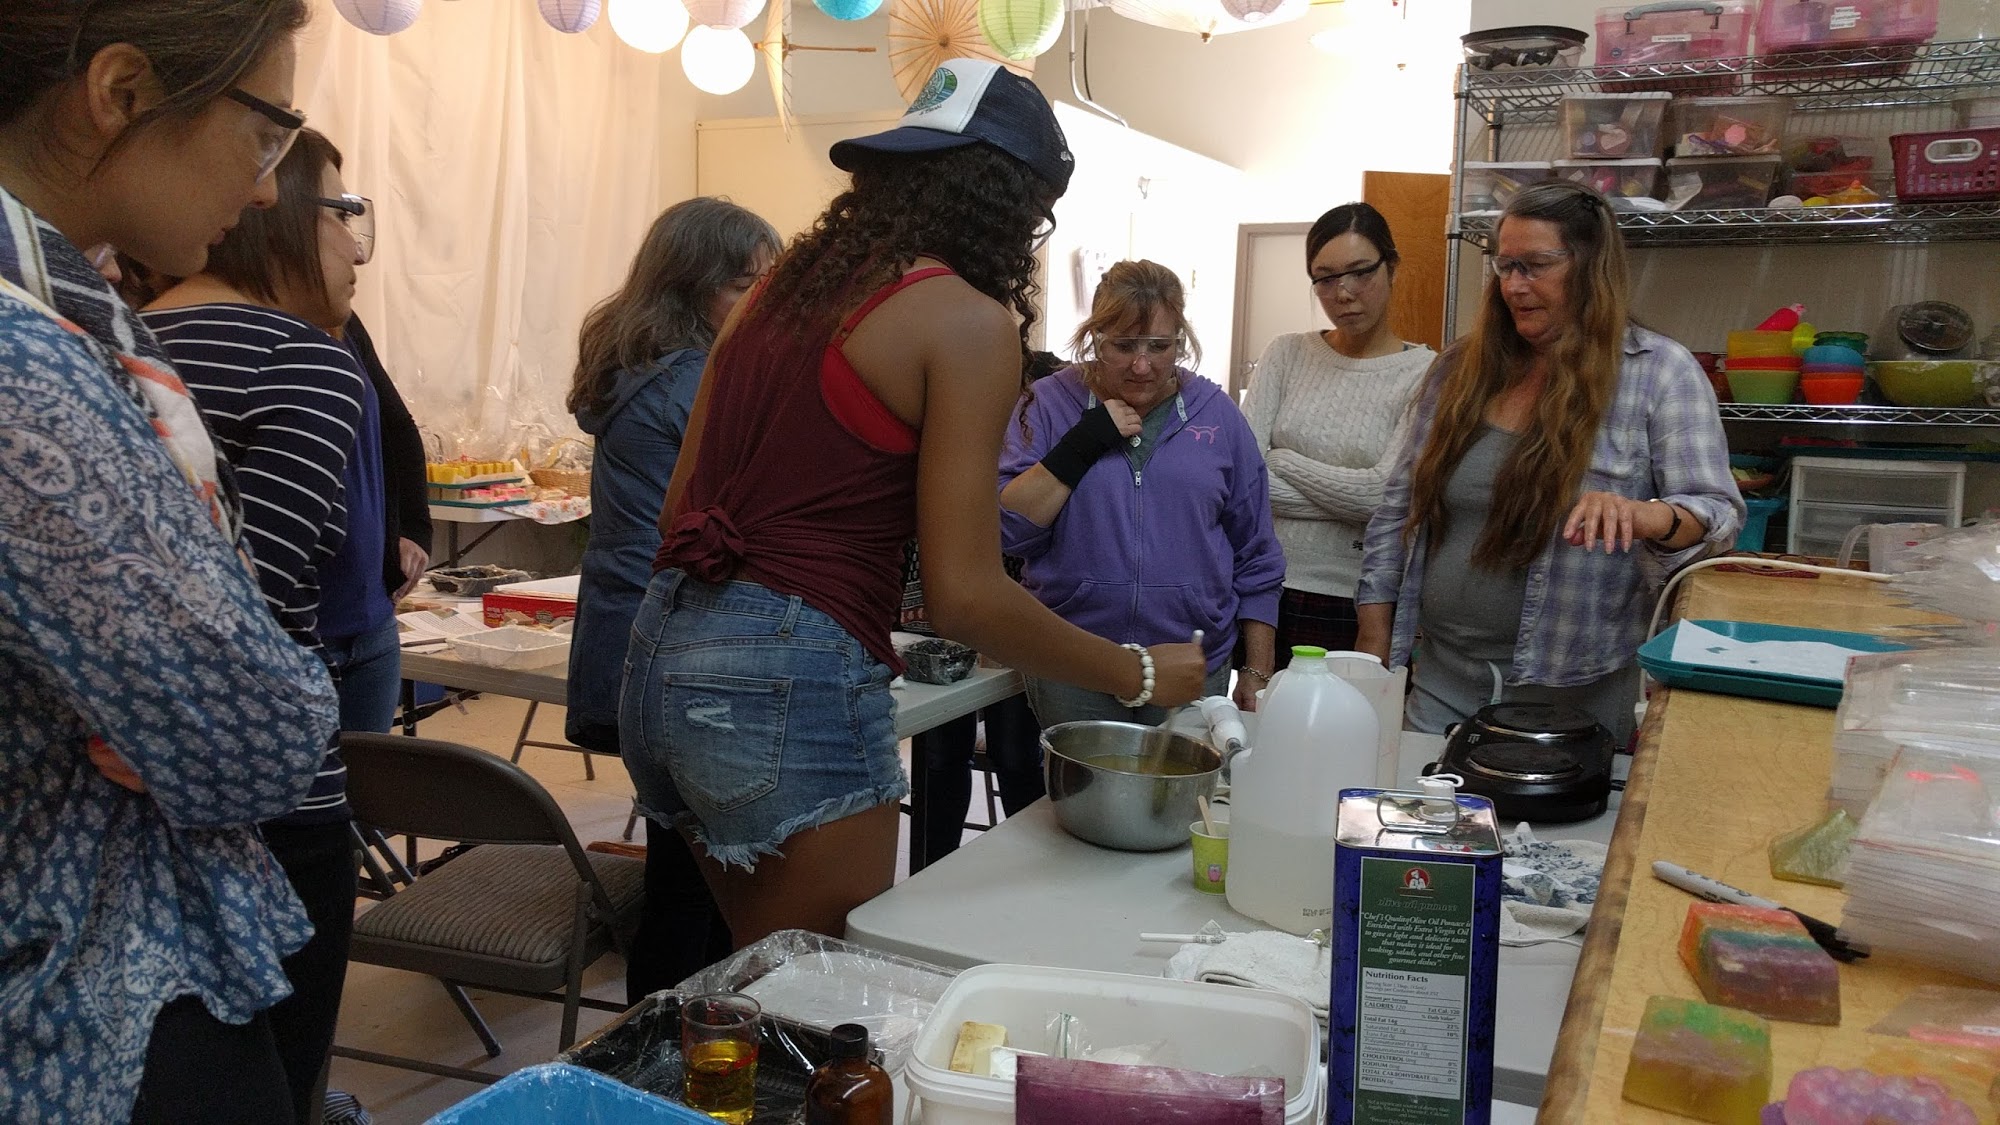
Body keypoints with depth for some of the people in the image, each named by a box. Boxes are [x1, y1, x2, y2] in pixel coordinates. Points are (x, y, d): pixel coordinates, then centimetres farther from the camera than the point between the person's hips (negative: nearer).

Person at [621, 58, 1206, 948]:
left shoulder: (791, 283, 13)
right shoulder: (966, 319, -9)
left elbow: (680, 506, 14)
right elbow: (965, 597, -13)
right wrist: (1140, 675, -1)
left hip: (665, 651, 8)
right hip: (790, 682, -8)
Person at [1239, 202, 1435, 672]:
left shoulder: (1425, 373, -3)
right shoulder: (1287, 355, 6)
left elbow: (1384, 494, -14)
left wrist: (1281, 461, -4)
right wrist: (1344, 499, -12)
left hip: (1357, 608, -2)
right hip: (1268, 593, 3)